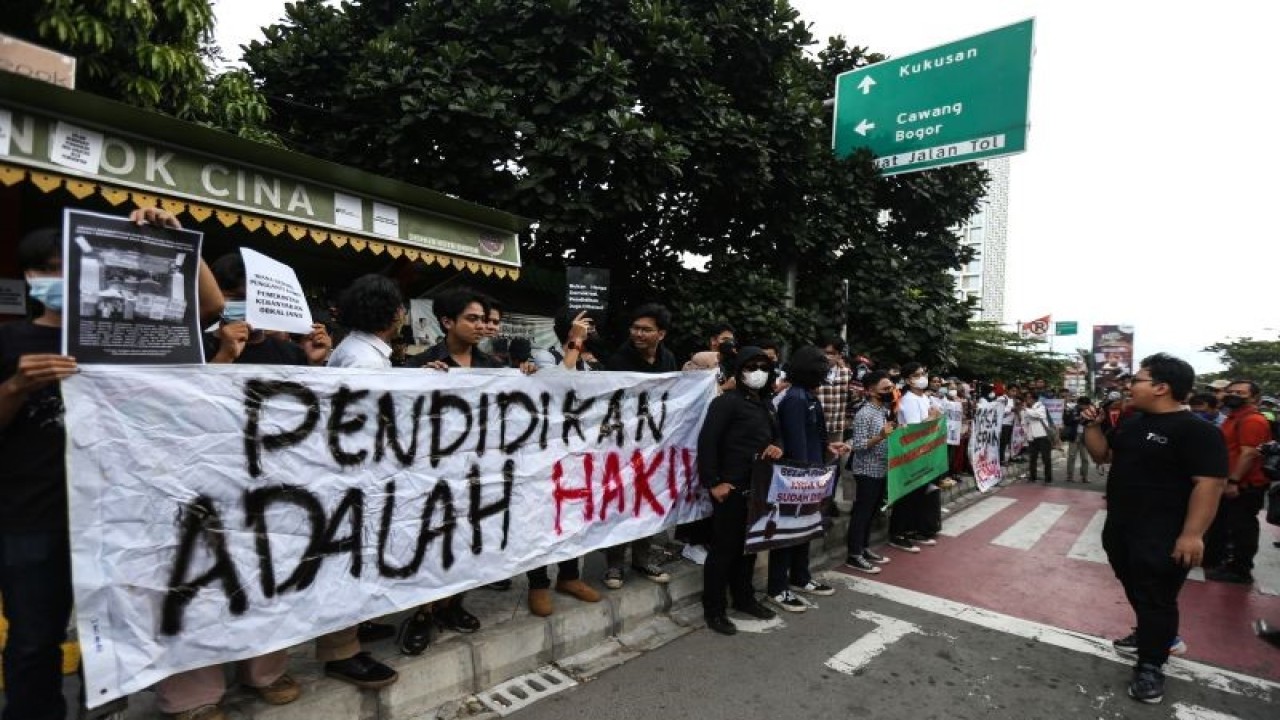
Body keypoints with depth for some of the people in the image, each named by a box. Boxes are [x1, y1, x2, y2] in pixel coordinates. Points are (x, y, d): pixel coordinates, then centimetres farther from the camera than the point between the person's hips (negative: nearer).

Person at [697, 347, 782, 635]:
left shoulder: (766, 404, 15)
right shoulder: (727, 401, -12)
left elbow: (774, 437, 25)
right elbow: (707, 442, -17)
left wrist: (777, 448, 1)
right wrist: (713, 482, -20)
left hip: (758, 487, 8)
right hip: (731, 488, -8)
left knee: (750, 544, 18)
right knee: (724, 547, 0)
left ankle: (744, 598, 34)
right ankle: (713, 609, 11)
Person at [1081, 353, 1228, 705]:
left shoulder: (1196, 431, -17)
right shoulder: (1131, 422, 8)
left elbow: (1209, 483, -22)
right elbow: (1102, 455, 16)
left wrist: (1192, 534, -26)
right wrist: (1092, 425, -1)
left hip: (1161, 536, -8)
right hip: (1120, 528, 8)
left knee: (1155, 599, 3)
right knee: (1135, 590, 22)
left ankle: (1151, 665, 16)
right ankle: (1156, 635, 43)